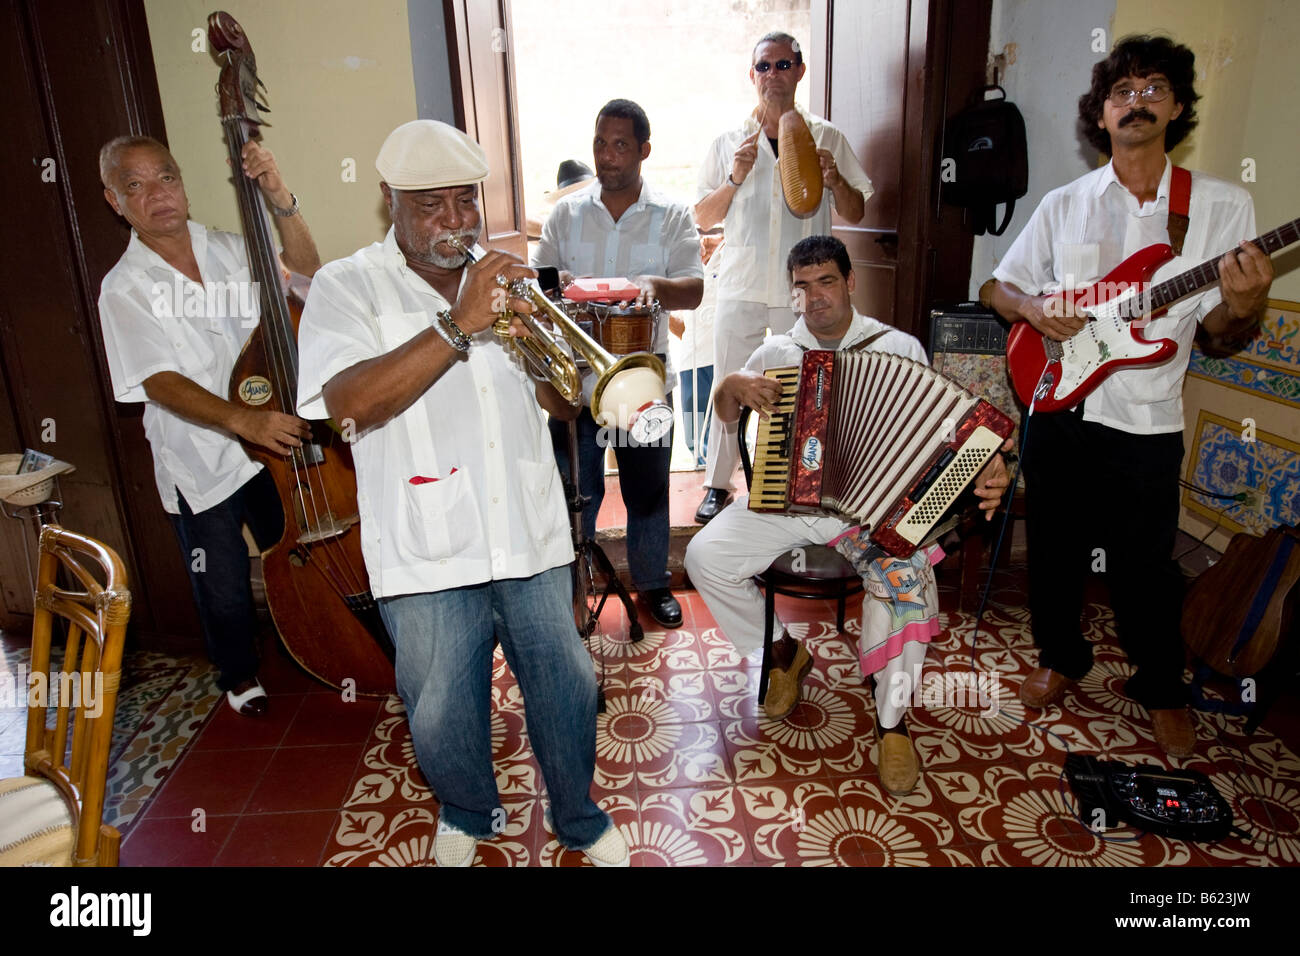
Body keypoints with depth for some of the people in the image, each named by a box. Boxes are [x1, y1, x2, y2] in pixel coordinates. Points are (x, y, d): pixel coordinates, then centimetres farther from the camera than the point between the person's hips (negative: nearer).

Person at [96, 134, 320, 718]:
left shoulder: (228, 249, 1)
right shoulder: (125, 289, -11)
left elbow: (304, 275, -10)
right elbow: (161, 383, -21)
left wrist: (282, 203, -24)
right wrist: (243, 421, -37)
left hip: (274, 440, 3)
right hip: (200, 467, -3)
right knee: (225, 590, 9)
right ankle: (239, 676, 39)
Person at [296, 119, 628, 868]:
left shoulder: (503, 279, 9)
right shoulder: (348, 287, -3)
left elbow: (566, 402, 7)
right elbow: (350, 403, -21)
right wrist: (457, 324, -28)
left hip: (531, 538, 3)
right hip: (429, 554, -3)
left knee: (566, 687, 13)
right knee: (445, 713, 13)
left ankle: (581, 818, 39)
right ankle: (468, 815, 44)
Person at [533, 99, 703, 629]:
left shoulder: (673, 215, 1)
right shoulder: (566, 213, 6)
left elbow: (694, 289, -9)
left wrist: (655, 285, -31)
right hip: (574, 374, 1)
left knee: (647, 486, 11)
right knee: (574, 487, 8)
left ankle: (653, 582, 31)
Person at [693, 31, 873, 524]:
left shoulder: (826, 139, 7)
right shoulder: (729, 142, 9)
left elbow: (855, 214, 8)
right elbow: (702, 219, 7)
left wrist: (834, 179, -12)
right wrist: (733, 180, -10)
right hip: (741, 288, 0)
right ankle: (717, 484, 16)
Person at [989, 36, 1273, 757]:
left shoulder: (1223, 205, 1)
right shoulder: (1064, 205, 5)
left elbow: (1218, 331, 1)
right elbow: (1001, 286, 11)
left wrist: (1242, 307, -22)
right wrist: (1034, 307, -11)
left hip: (1146, 425, -1)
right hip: (1056, 407, 2)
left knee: (1145, 567, 8)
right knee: (1054, 549, 13)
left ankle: (1160, 689, 33)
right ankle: (1061, 657, 37)